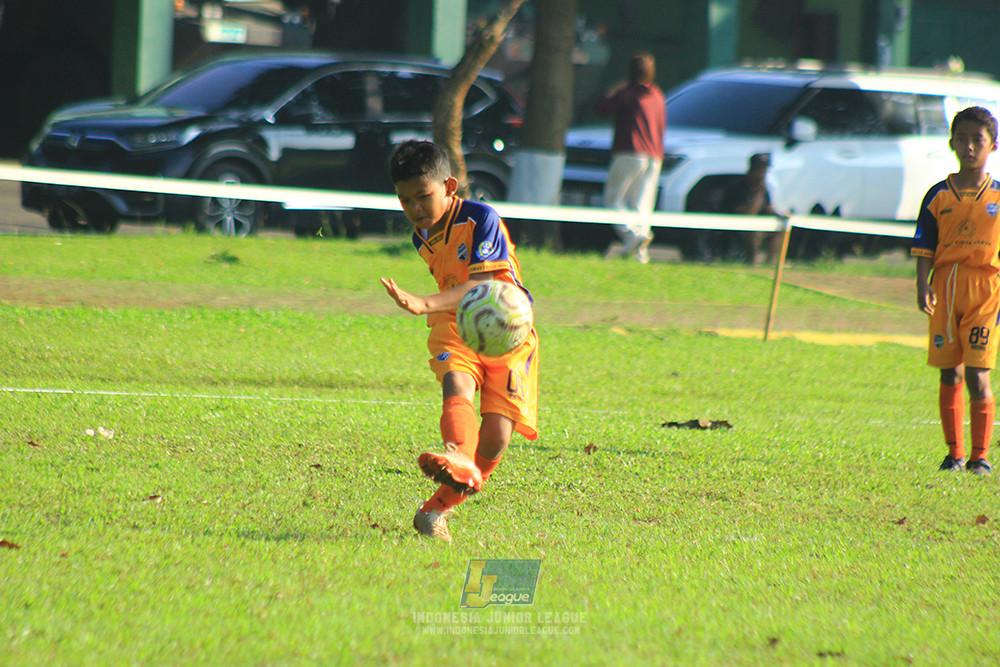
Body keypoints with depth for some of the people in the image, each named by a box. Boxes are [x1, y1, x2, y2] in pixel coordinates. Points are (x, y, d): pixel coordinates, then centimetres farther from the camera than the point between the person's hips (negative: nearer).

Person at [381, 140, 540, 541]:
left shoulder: (481, 219, -15)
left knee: (496, 439, -13)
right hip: (454, 330, 4)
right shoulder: (422, 238, 8)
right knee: (457, 386, -32)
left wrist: (426, 305, -40)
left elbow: (481, 287, -28)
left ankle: (440, 506, 7)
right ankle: (459, 463, -60)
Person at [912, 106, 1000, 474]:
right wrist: (923, 285, -9)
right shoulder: (938, 196, 7)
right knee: (949, 375, 4)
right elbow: (924, 248, 5)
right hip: (945, 289, 2)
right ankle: (954, 453, 13)